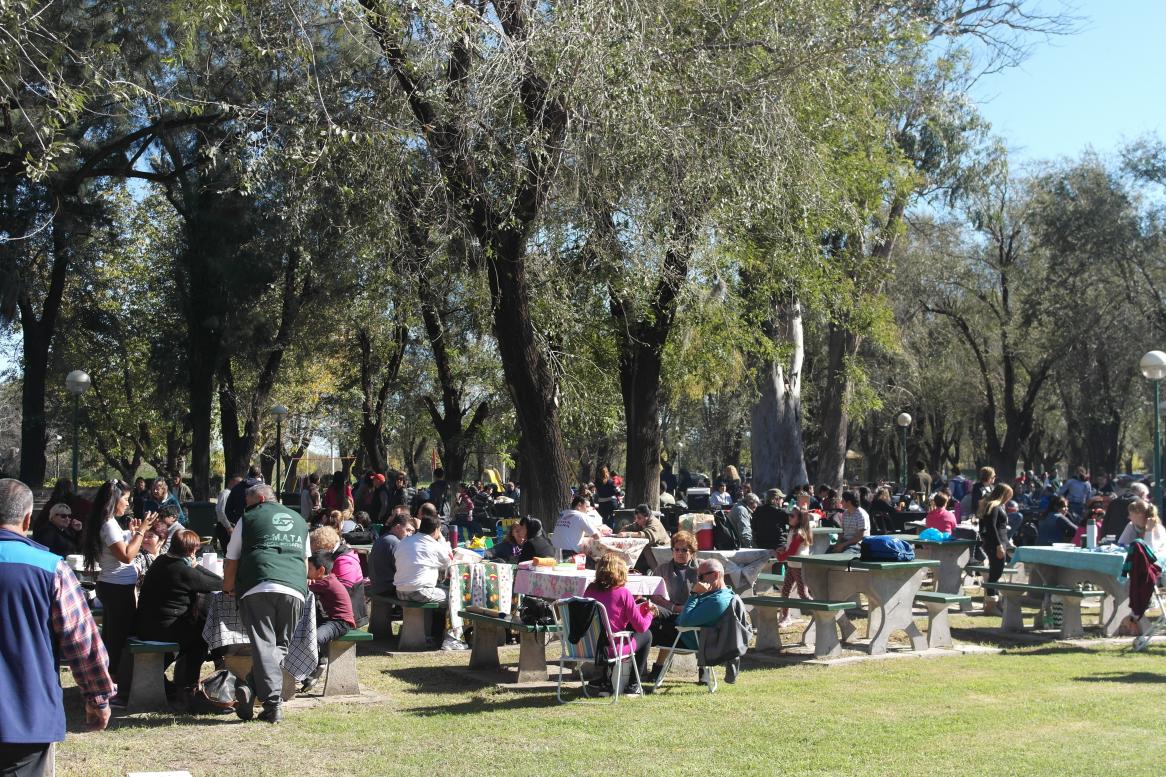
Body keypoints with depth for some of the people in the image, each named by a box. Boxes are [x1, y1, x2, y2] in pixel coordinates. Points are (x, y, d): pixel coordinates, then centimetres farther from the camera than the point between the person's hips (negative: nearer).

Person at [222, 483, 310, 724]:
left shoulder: (249, 519, 16)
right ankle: (251, 688, -4)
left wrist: (228, 588, 36)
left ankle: (273, 704, -16)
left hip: (258, 589, -3)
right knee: (280, 647, 11)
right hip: (295, 591, 3)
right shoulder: (299, 521, 28)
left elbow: (231, 562, 20)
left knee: (264, 646, -5)